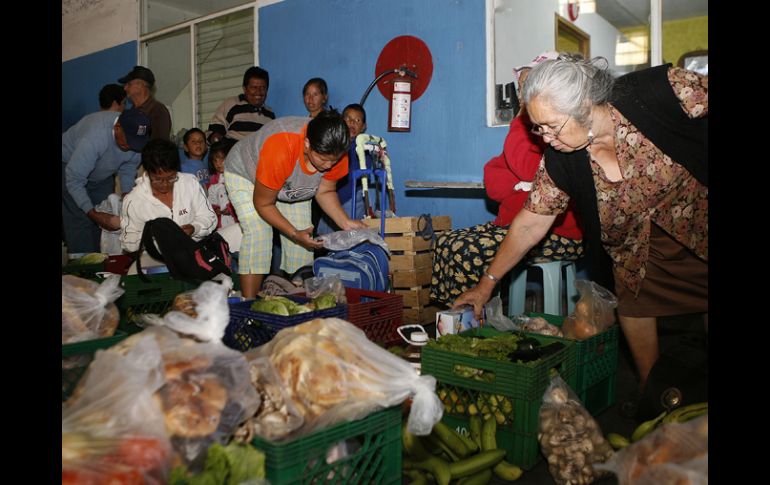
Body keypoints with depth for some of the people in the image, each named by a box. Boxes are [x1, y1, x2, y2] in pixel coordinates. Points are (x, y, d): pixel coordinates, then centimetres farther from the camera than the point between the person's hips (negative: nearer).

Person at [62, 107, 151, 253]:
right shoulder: (94, 138, -40)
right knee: (80, 222, -15)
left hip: (102, 174, 5)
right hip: (69, 166, -5)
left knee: (106, 222, 0)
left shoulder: (136, 136, -22)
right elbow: (74, 181, -33)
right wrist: (94, 214, -36)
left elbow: (128, 169, -6)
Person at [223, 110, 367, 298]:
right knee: (258, 233, -24)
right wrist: (294, 234, -34)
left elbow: (325, 191, -10)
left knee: (303, 241, -6)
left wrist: (345, 223, -24)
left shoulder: (336, 152, -28)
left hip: (292, 183, 5)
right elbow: (263, 204, -30)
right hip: (244, 174, -5)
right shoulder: (280, 150, -44)